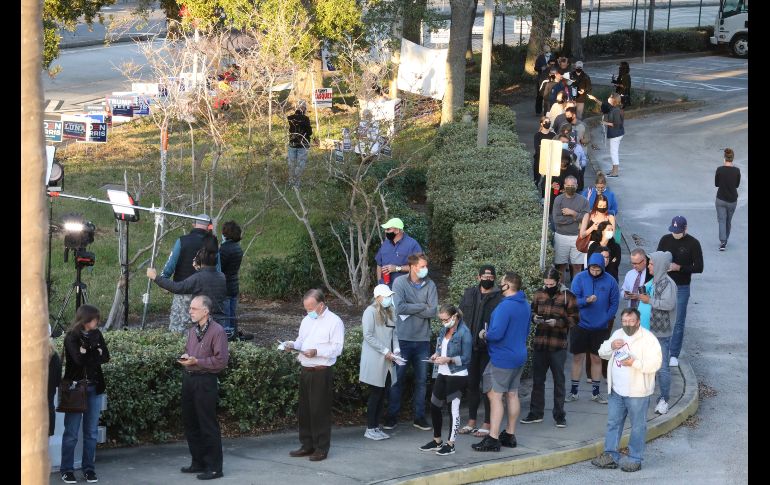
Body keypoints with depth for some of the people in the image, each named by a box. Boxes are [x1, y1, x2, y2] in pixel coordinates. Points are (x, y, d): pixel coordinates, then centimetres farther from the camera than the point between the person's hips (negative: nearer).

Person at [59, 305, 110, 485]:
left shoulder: (96, 334, 6)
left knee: (91, 432, 7)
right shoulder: (71, 337, -10)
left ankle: (89, 469, 15)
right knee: (71, 432, 0)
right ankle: (66, 470, 7)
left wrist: (88, 354, -12)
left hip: (94, 388, 4)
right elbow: (79, 359, -22)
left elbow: (106, 357, -1)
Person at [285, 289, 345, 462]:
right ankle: (307, 445, 21)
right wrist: (293, 345, 1)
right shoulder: (307, 320, 16)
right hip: (306, 370, 7)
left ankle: (321, 449, 4)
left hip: (322, 372, -7)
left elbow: (337, 348, -14)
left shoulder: (334, 322, -8)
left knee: (320, 411, -4)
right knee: (304, 410, 11)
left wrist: (317, 352, -24)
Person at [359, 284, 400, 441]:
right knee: (375, 394, -3)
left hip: (387, 362, 7)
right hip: (374, 361, -7)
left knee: (383, 394, 8)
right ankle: (370, 429, 4)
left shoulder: (390, 312, 11)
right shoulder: (370, 312, -10)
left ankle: (376, 426, 16)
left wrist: (396, 349, -2)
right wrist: (385, 351, -17)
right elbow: (368, 336, -15)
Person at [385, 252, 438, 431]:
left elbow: (433, 311, -9)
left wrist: (410, 310, -14)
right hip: (402, 338, -2)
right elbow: (400, 308, -18)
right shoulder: (400, 283, -6)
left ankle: (419, 416, 19)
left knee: (421, 380, 9)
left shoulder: (430, 285, 0)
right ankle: (392, 416, 14)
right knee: (397, 379, 4)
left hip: (423, 339, 2)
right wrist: (422, 306, -13)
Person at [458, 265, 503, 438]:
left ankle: (487, 424, 7)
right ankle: (471, 422, 23)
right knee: (472, 384, 13)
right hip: (470, 346, 5)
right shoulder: (469, 294, 8)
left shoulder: (499, 298, -7)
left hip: (488, 349, -5)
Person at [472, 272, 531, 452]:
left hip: (502, 358, -10)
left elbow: (497, 334, -27)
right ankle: (510, 435, 22)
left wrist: (485, 334, -8)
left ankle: (493, 439, -9)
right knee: (512, 395, 15)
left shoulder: (505, 306, -22)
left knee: (495, 396, -7)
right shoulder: (525, 305, 8)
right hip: (519, 355, 10)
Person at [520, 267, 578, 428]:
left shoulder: (567, 296, -4)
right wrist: (534, 318, -5)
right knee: (537, 380, 11)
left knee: (559, 380, 5)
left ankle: (559, 415, 13)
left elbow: (574, 318, -5)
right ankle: (536, 413, 21)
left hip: (558, 346, -4)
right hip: (539, 344, 4)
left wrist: (557, 322, -18)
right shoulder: (538, 294, 6)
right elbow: (532, 312, 17)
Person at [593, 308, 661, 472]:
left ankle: (635, 460, 11)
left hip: (637, 391, -7)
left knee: (638, 426, 3)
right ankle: (611, 456, 19)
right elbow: (603, 353, 14)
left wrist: (634, 363, -29)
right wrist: (611, 345, -7)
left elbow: (654, 364, -20)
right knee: (613, 423, 11)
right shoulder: (618, 334, 9)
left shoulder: (648, 338, -13)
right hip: (617, 390, 7)